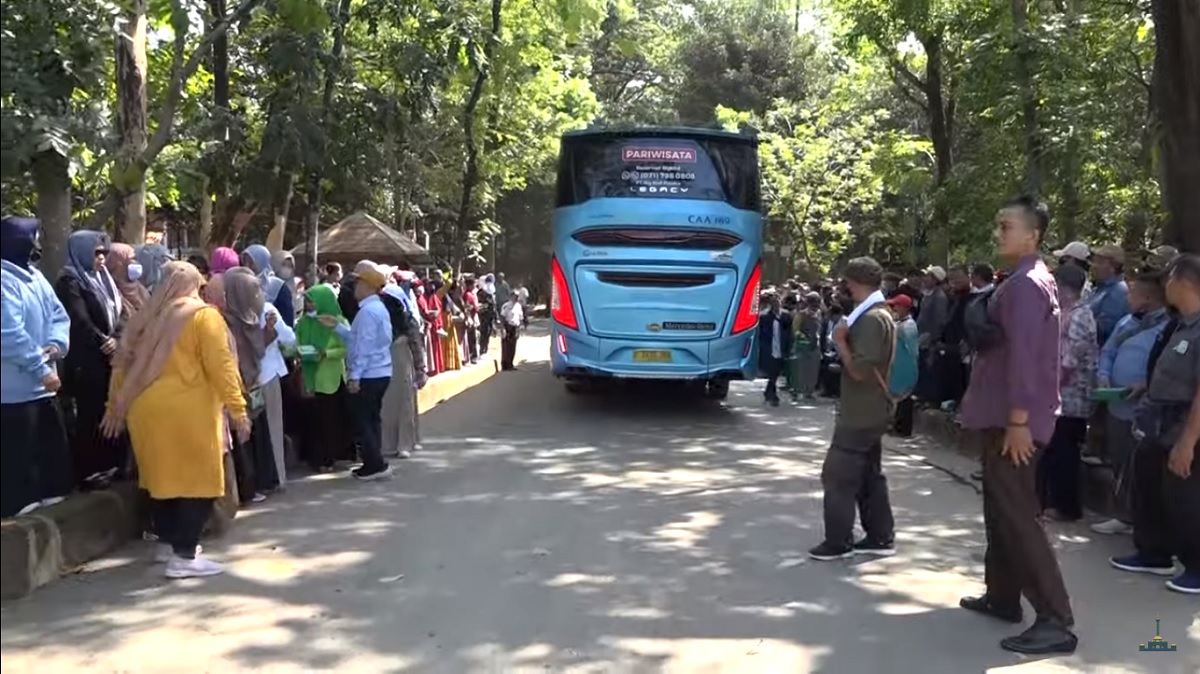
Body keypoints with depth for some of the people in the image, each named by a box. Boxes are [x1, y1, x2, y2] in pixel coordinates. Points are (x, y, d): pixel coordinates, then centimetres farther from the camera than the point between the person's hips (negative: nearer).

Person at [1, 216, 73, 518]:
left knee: (54, 447, 18)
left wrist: (57, 344, -8)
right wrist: (42, 369, -21)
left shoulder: (35, 277, 12)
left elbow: (59, 316, 13)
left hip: (41, 386, 10)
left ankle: (53, 495, 32)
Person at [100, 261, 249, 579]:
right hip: (187, 411, -7)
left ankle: (169, 542, 29)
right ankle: (184, 555, -4)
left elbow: (122, 364, 16)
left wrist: (115, 407, 24)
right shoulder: (204, 316, -5)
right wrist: (238, 408, -13)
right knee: (197, 480, -1)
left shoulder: (145, 317, 14)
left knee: (162, 476, 18)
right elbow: (220, 366, -13)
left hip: (146, 410, 7)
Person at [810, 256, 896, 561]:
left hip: (860, 414, -10)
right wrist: (847, 339, 8)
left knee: (837, 475, -5)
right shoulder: (882, 314, 14)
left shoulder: (871, 319, -19)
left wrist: (840, 341, -13)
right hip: (871, 411, 10)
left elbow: (859, 369, -25)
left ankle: (838, 542, 0)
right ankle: (881, 538, 18)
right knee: (870, 475, 14)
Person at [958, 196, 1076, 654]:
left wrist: (1018, 420, -25)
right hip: (1004, 416, 10)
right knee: (1001, 510, 18)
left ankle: (1055, 621, -7)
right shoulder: (1028, 280, 17)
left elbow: (1024, 355, -23)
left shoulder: (1025, 284, -16)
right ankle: (1002, 596, 29)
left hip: (1013, 421, -10)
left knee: (1017, 516, -9)